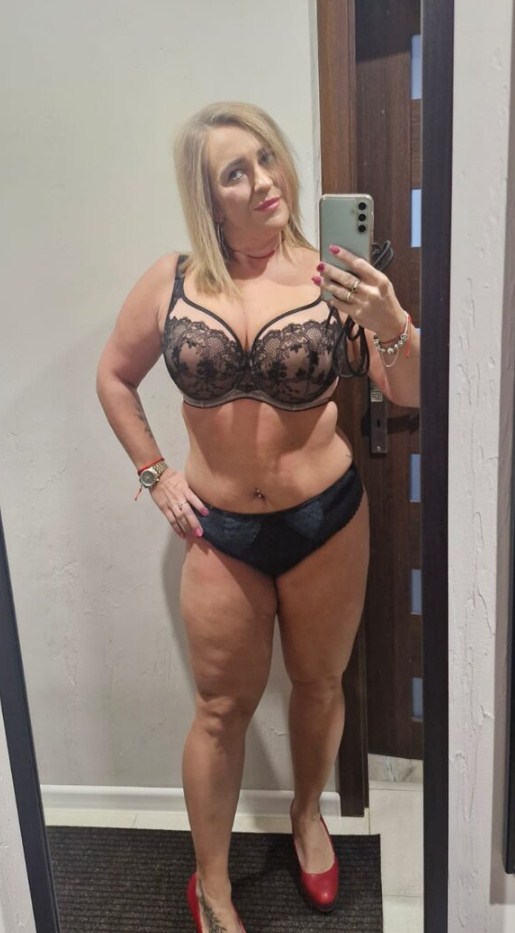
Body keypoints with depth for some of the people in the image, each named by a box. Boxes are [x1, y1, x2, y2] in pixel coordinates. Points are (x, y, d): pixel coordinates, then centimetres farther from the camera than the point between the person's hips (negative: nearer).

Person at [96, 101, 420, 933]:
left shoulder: (329, 275, -9)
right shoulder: (172, 282, -5)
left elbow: (412, 394, -8)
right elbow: (114, 375, 9)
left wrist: (391, 324, -28)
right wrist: (154, 473, 2)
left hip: (326, 520, 0)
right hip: (221, 531, 1)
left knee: (319, 684, 18)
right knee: (223, 708, 11)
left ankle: (308, 816, 49)